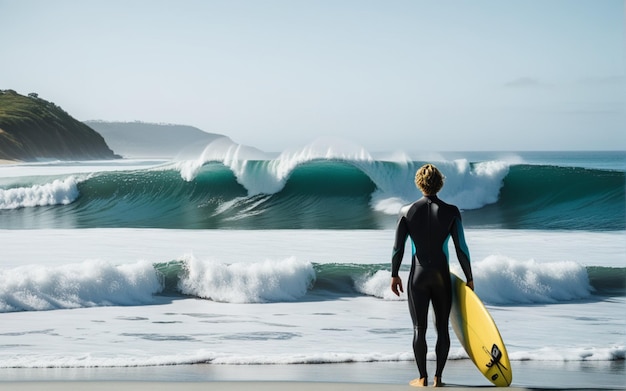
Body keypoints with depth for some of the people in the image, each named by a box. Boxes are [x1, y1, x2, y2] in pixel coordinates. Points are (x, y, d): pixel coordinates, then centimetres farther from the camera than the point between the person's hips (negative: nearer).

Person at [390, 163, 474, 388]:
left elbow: (398, 248, -3)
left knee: (419, 328, 6)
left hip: (418, 276, 0)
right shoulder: (451, 212, -6)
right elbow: (461, 249, -6)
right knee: (442, 328, 9)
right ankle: (438, 377, 8)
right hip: (442, 276, 0)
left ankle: (422, 378, 8)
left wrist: (394, 275, 10)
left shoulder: (407, 211, -5)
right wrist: (469, 278, 4)